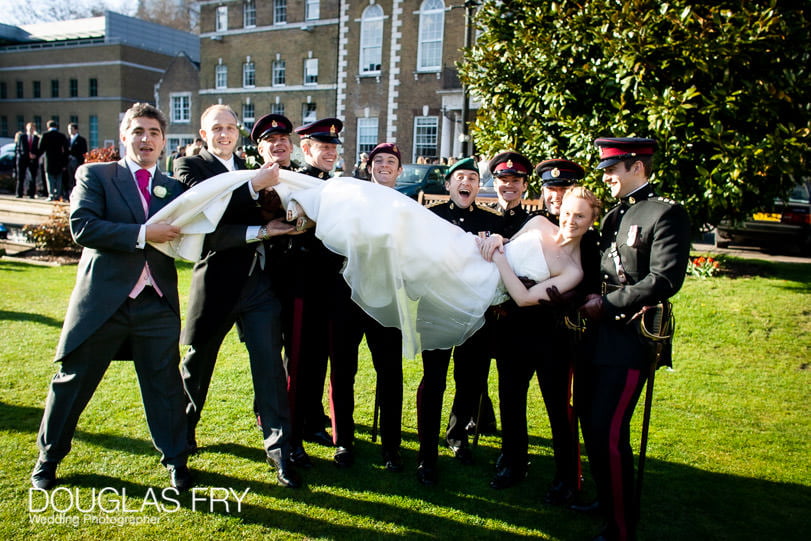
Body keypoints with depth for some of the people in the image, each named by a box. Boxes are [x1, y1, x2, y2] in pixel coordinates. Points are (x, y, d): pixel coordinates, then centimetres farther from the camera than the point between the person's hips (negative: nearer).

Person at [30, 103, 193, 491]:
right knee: (74, 380, 12)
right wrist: (143, 234, -20)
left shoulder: (174, 189, 11)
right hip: (102, 299, -2)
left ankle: (175, 460, 24)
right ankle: (48, 457, 34)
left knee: (165, 383, 7)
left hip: (157, 303, 2)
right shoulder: (95, 175, 2)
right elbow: (81, 226, -13)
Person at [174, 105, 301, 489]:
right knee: (197, 362, 14)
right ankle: (182, 432, 38)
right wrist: (252, 186, -27)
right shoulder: (189, 166, 0)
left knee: (270, 364, 0)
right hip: (217, 280, -3)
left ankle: (279, 449, 9)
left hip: (259, 279, 3)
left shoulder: (250, 168, 16)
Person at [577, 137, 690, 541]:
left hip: (631, 338, -8)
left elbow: (665, 281, -19)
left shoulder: (666, 213, -10)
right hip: (602, 334, 8)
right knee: (592, 425, 15)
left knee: (609, 432, -7)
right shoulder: (614, 216, 16)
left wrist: (606, 304, -15)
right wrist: (589, 302, 5)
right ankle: (606, 499, 35)